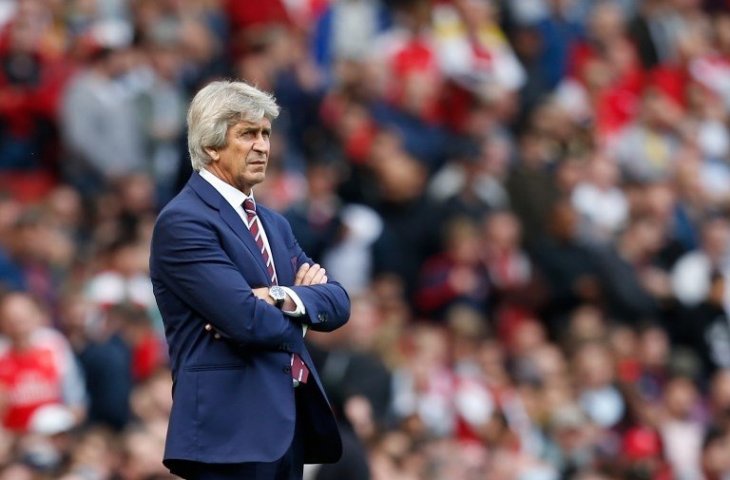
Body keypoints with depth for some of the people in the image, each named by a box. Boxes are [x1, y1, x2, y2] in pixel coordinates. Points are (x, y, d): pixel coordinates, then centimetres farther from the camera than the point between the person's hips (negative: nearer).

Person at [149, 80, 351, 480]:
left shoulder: (273, 224, 20)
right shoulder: (183, 221, -8)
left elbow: (337, 303, 9)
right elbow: (247, 320, -18)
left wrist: (283, 298, -11)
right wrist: (298, 313, 3)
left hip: (288, 423, 8)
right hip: (231, 428, -8)